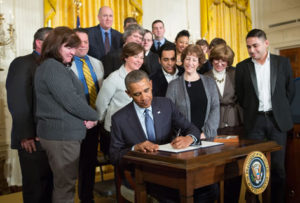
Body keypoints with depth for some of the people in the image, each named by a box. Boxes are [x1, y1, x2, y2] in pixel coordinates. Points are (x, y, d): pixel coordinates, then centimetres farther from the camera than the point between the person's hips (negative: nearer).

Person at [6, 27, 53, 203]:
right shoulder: (22, 63, -5)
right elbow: (17, 101, -12)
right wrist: (25, 135, -16)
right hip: (33, 139, -6)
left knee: (49, 184, 13)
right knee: (35, 184, 4)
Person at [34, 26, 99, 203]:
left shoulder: (60, 67, 15)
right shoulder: (52, 67, -16)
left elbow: (75, 95, 14)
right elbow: (70, 100, -22)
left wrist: (87, 117, -3)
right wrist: (94, 116, -6)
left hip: (67, 132, 10)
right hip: (62, 135, -10)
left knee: (64, 182, 19)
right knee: (66, 184, 0)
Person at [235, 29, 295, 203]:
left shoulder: (283, 62, 4)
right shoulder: (242, 67, 4)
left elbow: (290, 90, 10)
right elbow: (240, 95, 8)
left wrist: (280, 109, 9)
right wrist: (250, 111, 6)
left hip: (277, 120, 0)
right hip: (254, 121, 0)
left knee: (278, 166, 4)